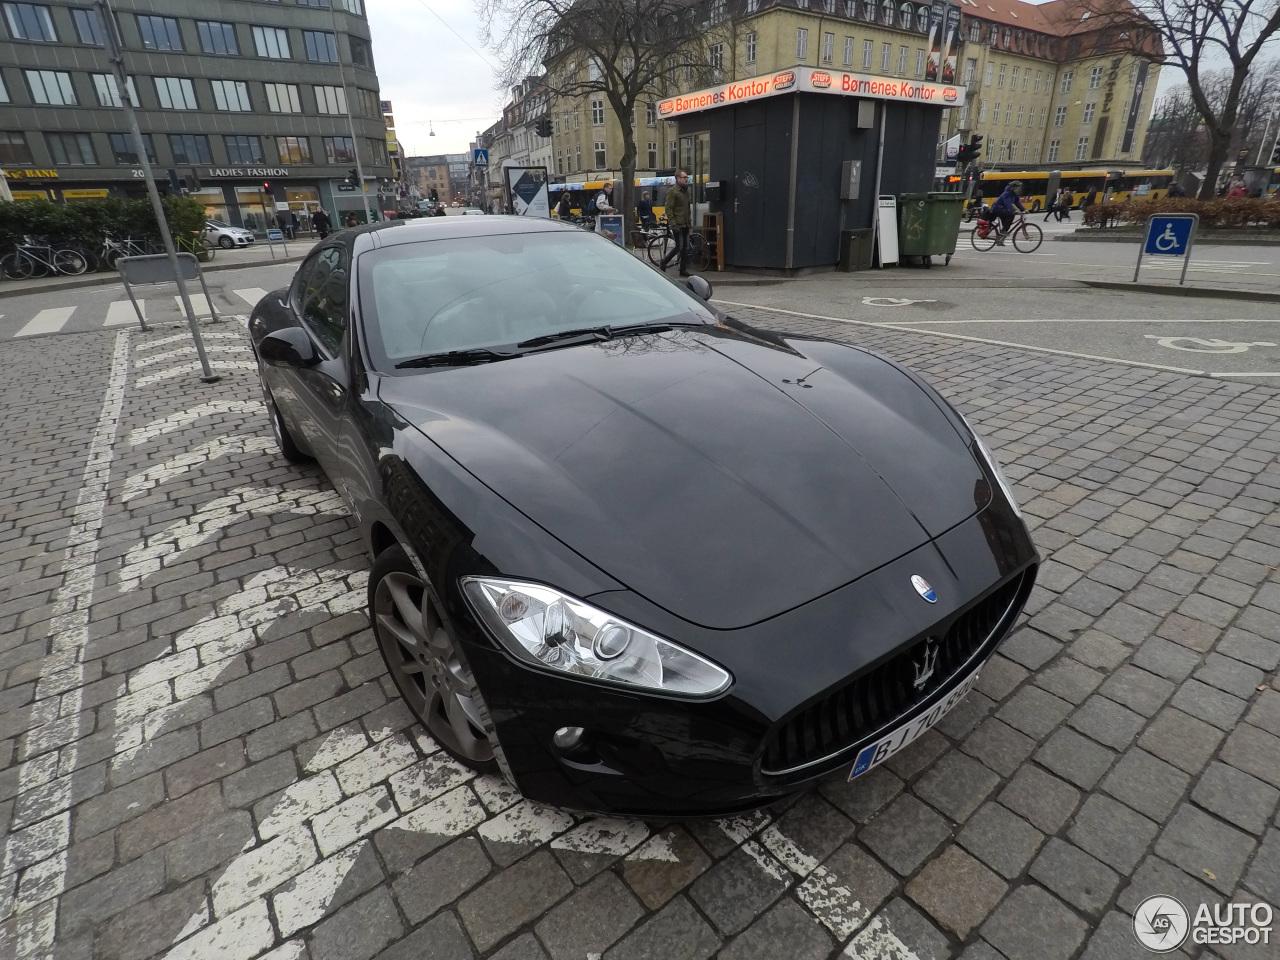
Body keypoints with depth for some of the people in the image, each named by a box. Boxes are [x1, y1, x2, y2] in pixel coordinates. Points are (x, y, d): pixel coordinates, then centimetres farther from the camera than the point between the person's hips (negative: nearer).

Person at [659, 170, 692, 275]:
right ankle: (663, 263, 8)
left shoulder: (686, 191, 16)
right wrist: (673, 223, -20)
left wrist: (689, 217, 17)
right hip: (678, 224, -8)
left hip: (685, 223, 8)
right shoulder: (672, 191, -9)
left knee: (686, 247, 6)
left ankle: (683, 270, 12)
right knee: (679, 247, -9)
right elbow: (668, 208, -14)